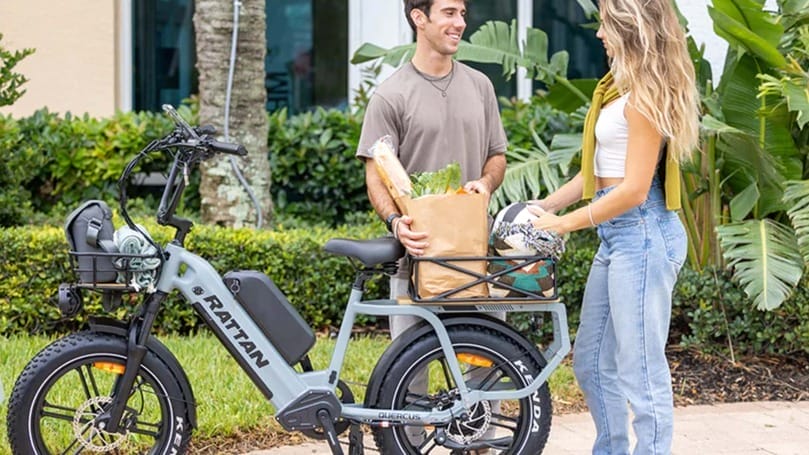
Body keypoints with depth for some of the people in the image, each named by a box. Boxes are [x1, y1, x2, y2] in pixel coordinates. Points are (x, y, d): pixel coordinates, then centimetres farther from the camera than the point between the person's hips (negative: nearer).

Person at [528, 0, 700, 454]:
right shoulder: (621, 87, 15)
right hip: (618, 235, 11)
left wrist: (563, 224, -12)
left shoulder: (643, 96, -15)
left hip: (642, 234, -11)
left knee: (641, 372, -5)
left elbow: (633, 190, -18)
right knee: (591, 361, 17)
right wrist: (543, 206, 11)